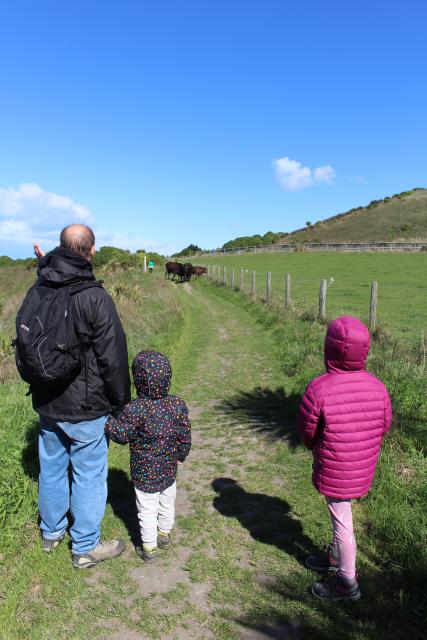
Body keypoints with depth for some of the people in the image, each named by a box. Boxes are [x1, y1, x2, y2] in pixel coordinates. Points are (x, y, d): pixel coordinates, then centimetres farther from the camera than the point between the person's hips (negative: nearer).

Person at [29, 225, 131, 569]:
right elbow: (113, 357, -17)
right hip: (84, 409, -6)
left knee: (51, 468, 22)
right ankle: (86, 547, 25)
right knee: (89, 475, 10)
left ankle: (51, 532, 42)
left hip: (47, 403, 7)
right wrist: (121, 401, -4)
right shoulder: (95, 298, -21)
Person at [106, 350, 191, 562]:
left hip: (145, 473, -4)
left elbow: (121, 435, -14)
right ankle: (164, 536, 44)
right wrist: (180, 455, 15)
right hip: (169, 468, 4)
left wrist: (107, 420, 1)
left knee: (147, 511, 13)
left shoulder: (134, 409, -26)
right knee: (167, 504, 24)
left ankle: (149, 548, 27)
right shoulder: (178, 405, -12)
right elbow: (185, 436, -2)